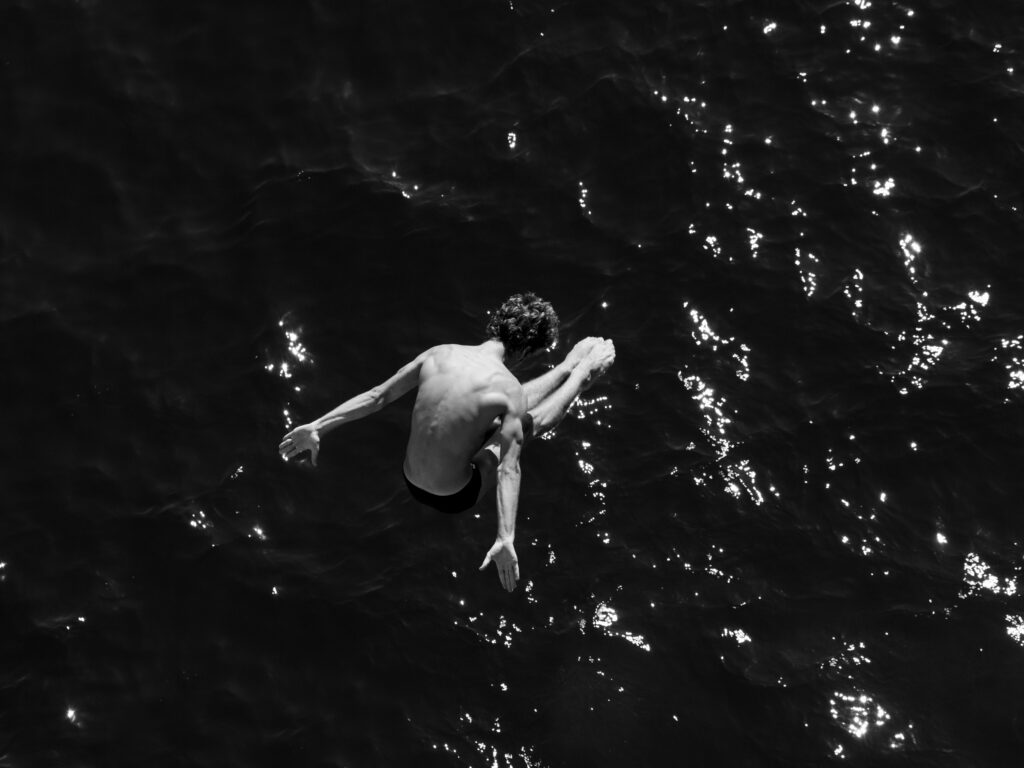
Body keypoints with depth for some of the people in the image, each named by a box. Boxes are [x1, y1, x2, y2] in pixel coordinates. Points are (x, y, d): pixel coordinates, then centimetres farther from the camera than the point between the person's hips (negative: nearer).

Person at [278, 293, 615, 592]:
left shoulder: (439, 354, -10)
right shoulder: (507, 387, -25)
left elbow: (376, 396, -6)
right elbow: (508, 469, -30)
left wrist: (316, 427, -2)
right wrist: (506, 538, -31)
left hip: (411, 480, 5)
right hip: (454, 498, -5)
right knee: (534, 421, 16)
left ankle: (568, 368, 44)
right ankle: (584, 372, 38)